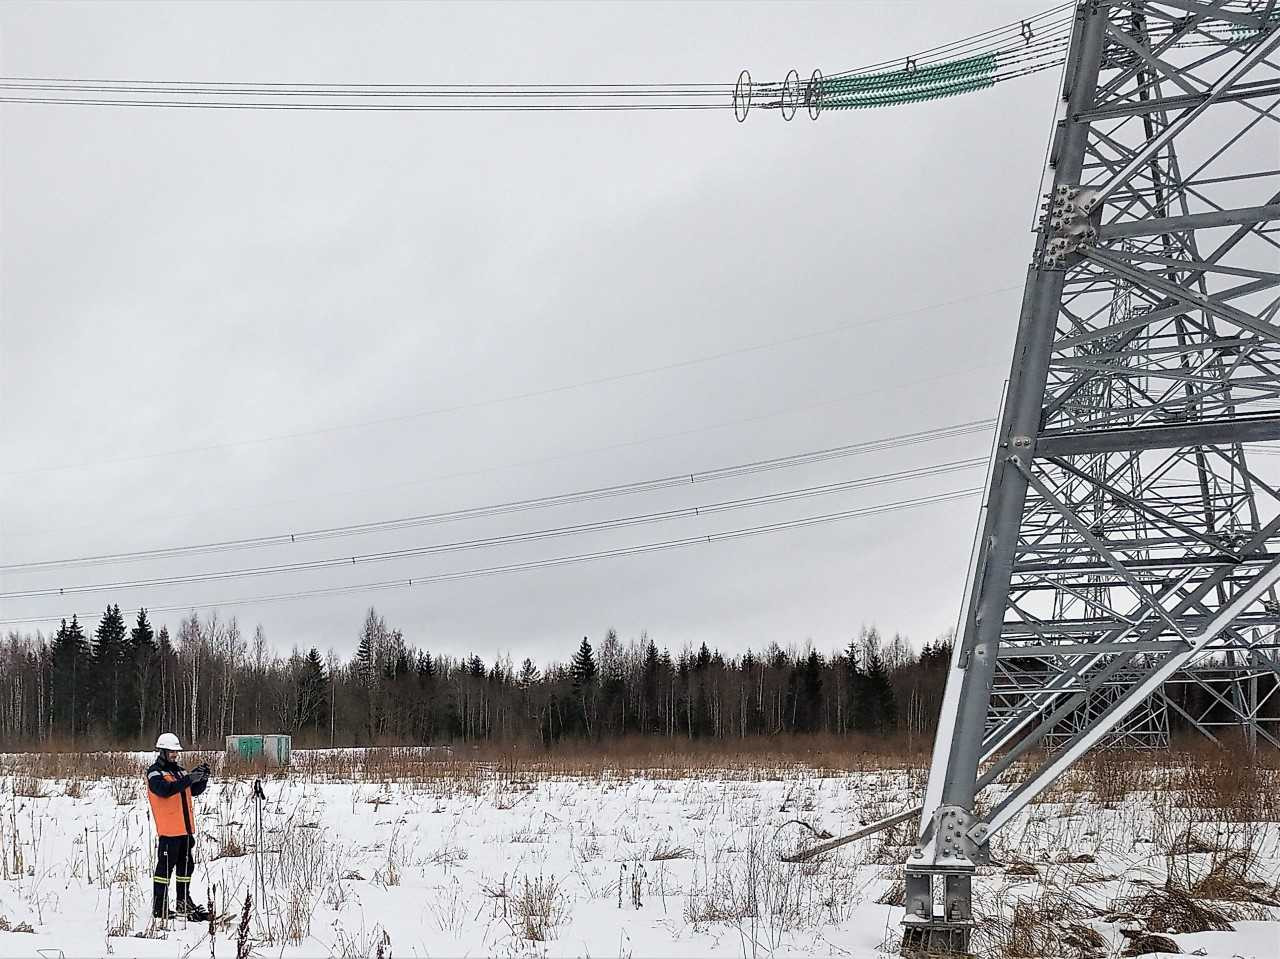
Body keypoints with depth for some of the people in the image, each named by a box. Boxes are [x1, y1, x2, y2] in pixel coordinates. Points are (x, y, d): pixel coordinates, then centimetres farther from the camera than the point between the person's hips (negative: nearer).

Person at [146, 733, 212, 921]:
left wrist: (203, 778, -1)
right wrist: (189, 779, -29)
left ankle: (183, 902, 25)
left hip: (185, 828, 8)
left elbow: (194, 790, 17)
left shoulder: (179, 771, 17)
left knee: (186, 865, 14)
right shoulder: (155, 772, -7)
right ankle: (159, 907, 0)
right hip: (168, 829, -8)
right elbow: (165, 790, -25)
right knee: (166, 866, -5)